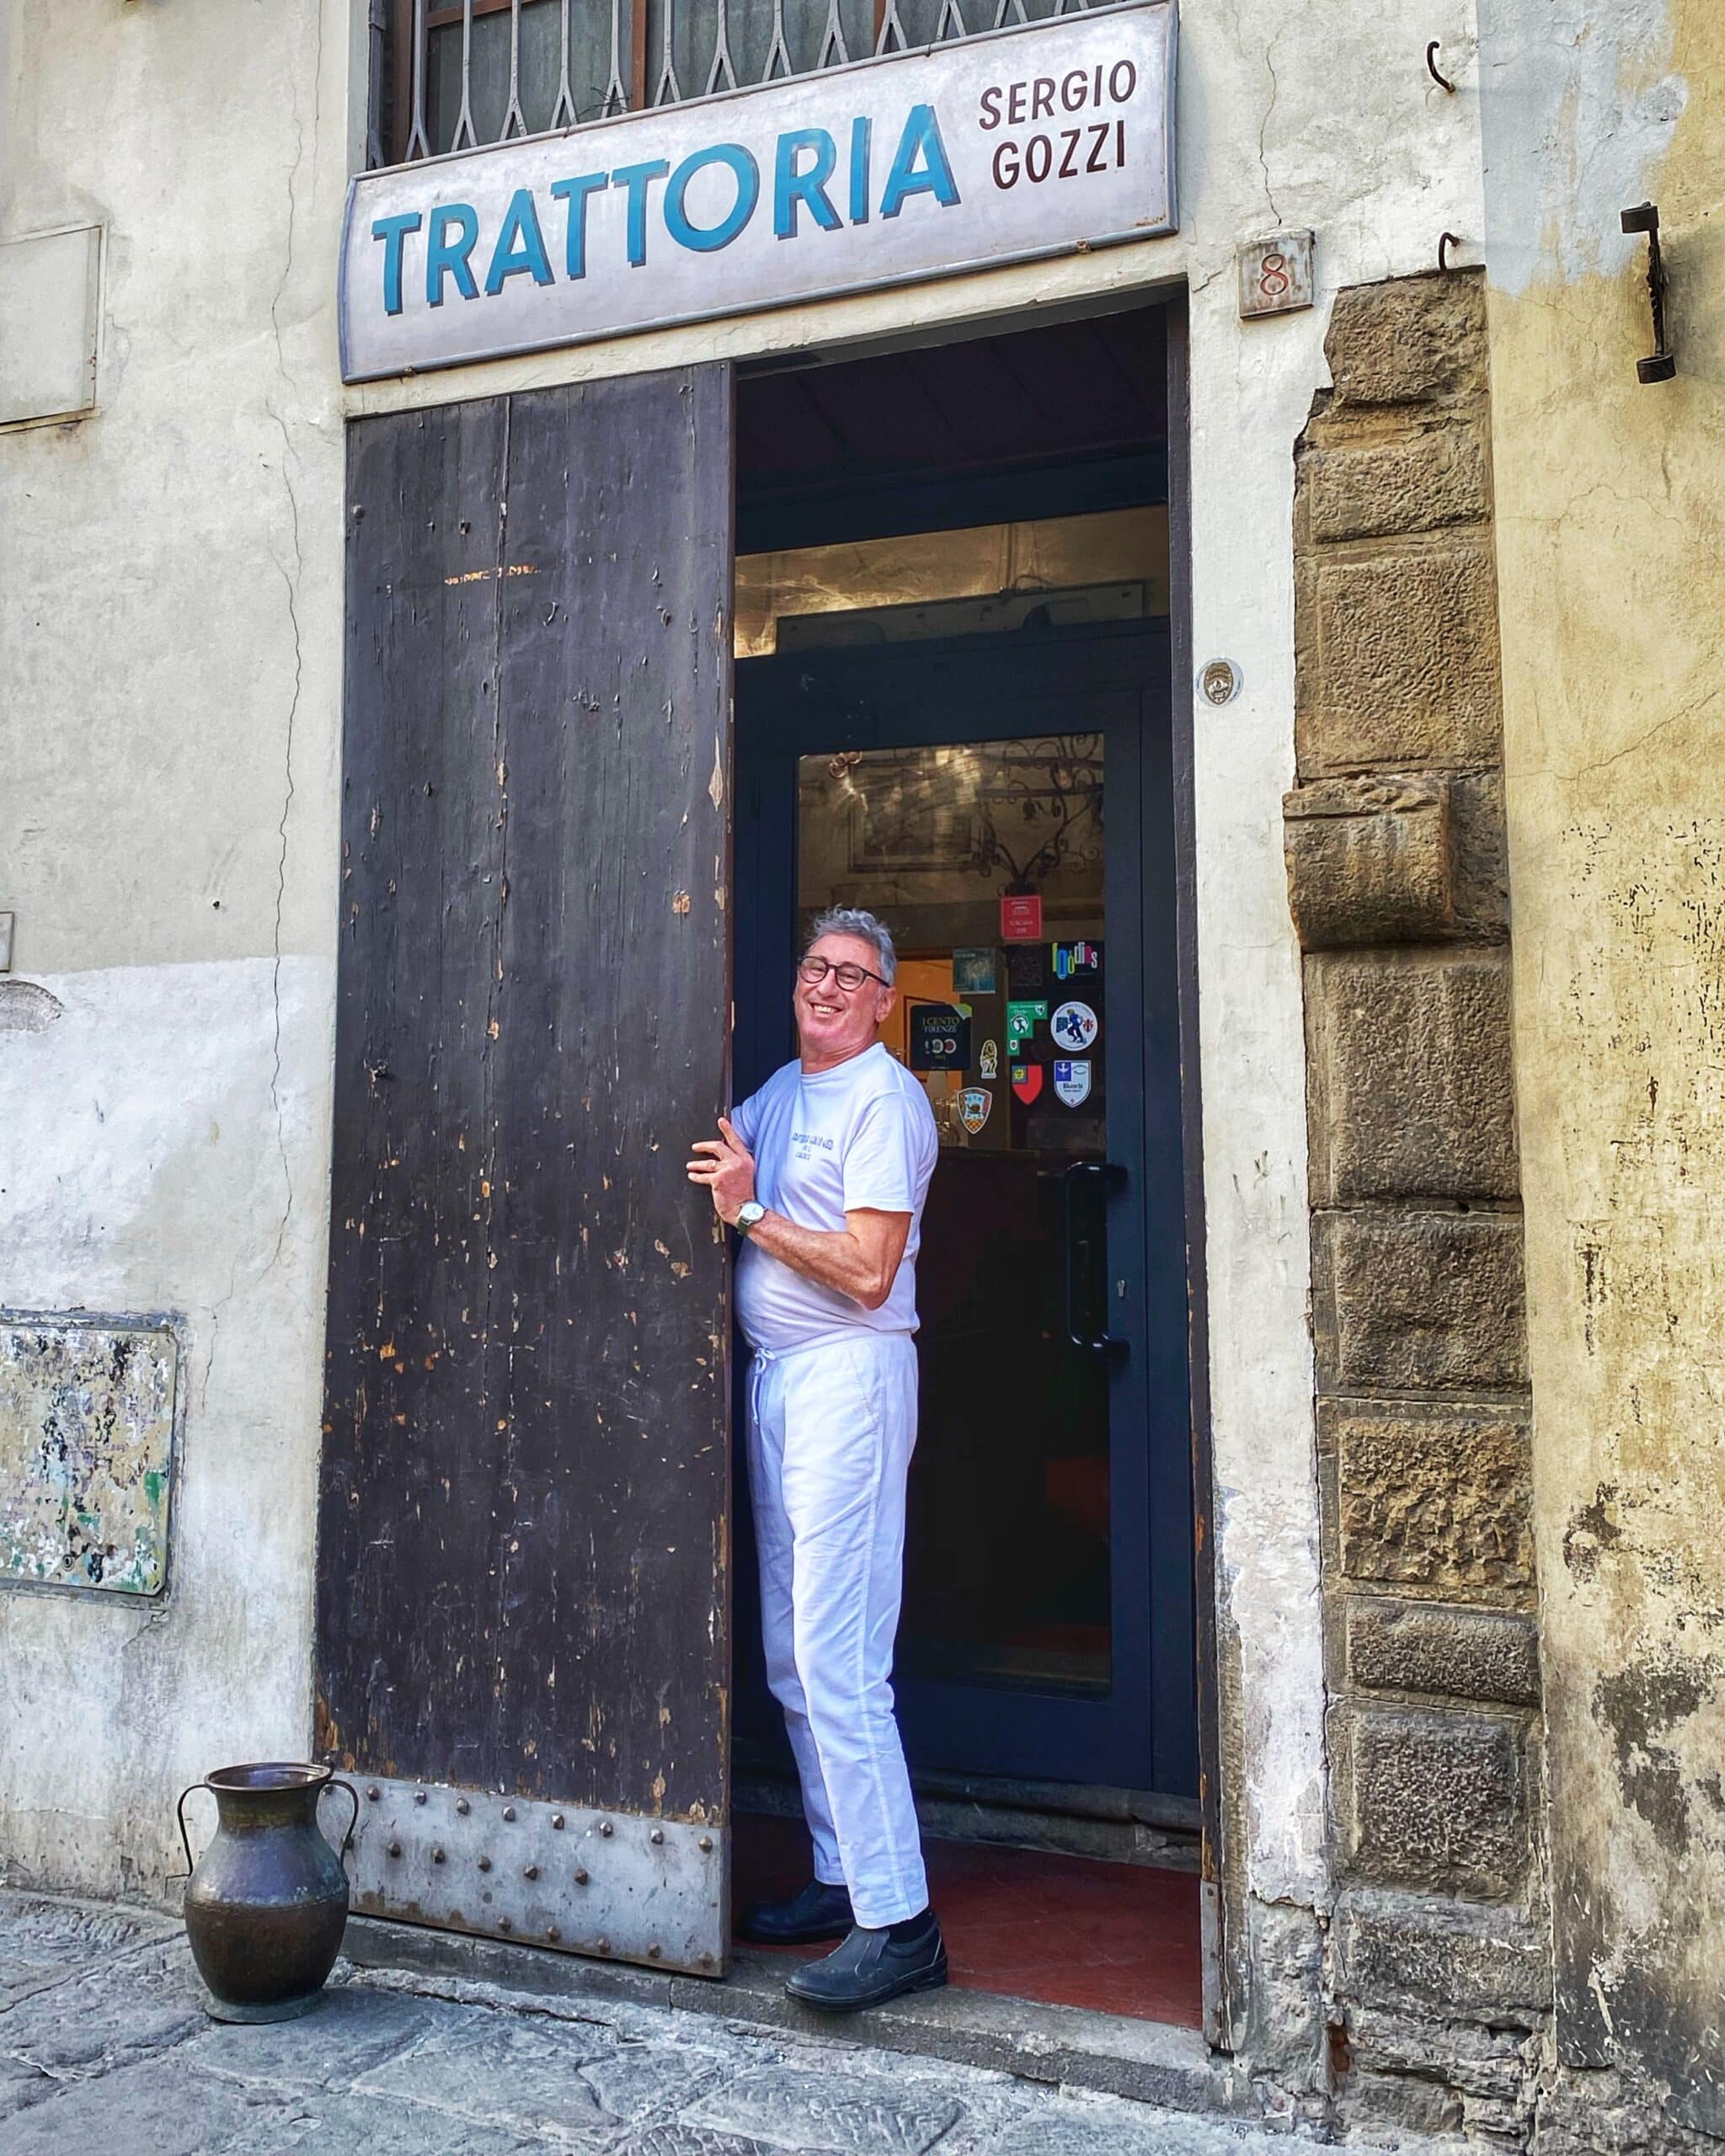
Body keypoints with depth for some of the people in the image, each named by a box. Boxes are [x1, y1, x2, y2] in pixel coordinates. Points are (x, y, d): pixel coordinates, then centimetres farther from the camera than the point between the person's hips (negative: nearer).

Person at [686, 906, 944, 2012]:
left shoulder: (885, 1100, -9)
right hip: (774, 1377, 9)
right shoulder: (778, 1092, 17)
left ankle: (899, 1923, -5)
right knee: (792, 1657, 12)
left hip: (850, 1375, -9)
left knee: (838, 1658, -11)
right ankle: (843, 1877, 23)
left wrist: (749, 1212, -12)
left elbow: (867, 1272, -16)